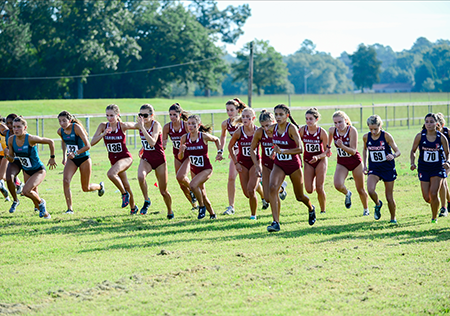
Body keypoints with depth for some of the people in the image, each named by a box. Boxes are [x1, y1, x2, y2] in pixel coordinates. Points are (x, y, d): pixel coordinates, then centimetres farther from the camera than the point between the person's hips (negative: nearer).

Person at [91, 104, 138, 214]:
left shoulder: (123, 126, -14)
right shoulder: (103, 126, -7)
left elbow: (138, 126, 3)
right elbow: (92, 142, -12)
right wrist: (103, 134, -26)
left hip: (125, 157, -5)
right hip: (113, 159, 5)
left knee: (111, 173, -33)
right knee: (125, 185, 17)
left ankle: (125, 193, -12)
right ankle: (133, 207, 37)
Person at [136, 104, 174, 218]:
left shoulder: (156, 125, -19)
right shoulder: (140, 125, -3)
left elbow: (152, 142, -34)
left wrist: (142, 128, -36)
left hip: (159, 159, -3)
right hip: (146, 158, 3)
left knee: (163, 191, 6)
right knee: (140, 176, -32)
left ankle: (170, 211, 32)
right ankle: (147, 201, -13)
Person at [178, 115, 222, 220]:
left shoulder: (204, 136, -15)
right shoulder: (184, 138, -6)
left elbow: (216, 139, 7)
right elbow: (180, 157, -1)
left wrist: (219, 153, -2)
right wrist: (181, 151, -23)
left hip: (206, 169, -5)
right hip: (194, 170, 5)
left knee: (193, 185, -27)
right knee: (202, 194, 13)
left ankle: (202, 206, -5)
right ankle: (212, 214, 34)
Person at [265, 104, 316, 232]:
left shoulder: (292, 128, -18)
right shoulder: (272, 129, -3)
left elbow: (299, 149, -26)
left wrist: (282, 151, -33)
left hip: (293, 165, -3)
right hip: (279, 165, 4)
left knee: (299, 196, 13)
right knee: (272, 188, -24)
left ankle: (311, 209, 49)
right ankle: (276, 222, -25)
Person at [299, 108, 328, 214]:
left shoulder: (322, 132, -16)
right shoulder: (302, 130, -11)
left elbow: (326, 151, -11)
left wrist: (317, 157, -26)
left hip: (320, 160, -2)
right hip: (307, 161, 2)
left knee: (319, 188, -9)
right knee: (309, 190, -7)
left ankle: (323, 210, 11)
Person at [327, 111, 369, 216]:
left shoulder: (352, 130, -24)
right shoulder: (332, 130, -12)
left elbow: (353, 151, -27)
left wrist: (342, 146, -43)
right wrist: (328, 146, 26)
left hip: (355, 161, -2)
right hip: (342, 162, 2)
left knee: (360, 189, 8)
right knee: (338, 185, -24)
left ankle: (366, 209, 34)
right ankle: (347, 194, 12)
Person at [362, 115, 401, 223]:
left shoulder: (386, 136, -13)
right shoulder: (366, 137, -4)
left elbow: (398, 151, -12)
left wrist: (393, 155, -35)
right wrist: (365, 165, 11)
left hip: (388, 168, -2)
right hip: (374, 168, 2)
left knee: (389, 197, 3)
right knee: (370, 190, -24)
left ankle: (393, 218, 26)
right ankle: (378, 204, 8)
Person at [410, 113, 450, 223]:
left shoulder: (441, 137, -8)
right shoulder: (420, 136, -7)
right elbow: (413, 151, 5)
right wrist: (412, 163, -10)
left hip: (438, 168, -1)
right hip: (424, 168, 1)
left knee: (433, 193, -16)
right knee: (427, 198, 1)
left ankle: (434, 217, 6)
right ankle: (435, 205, 38)